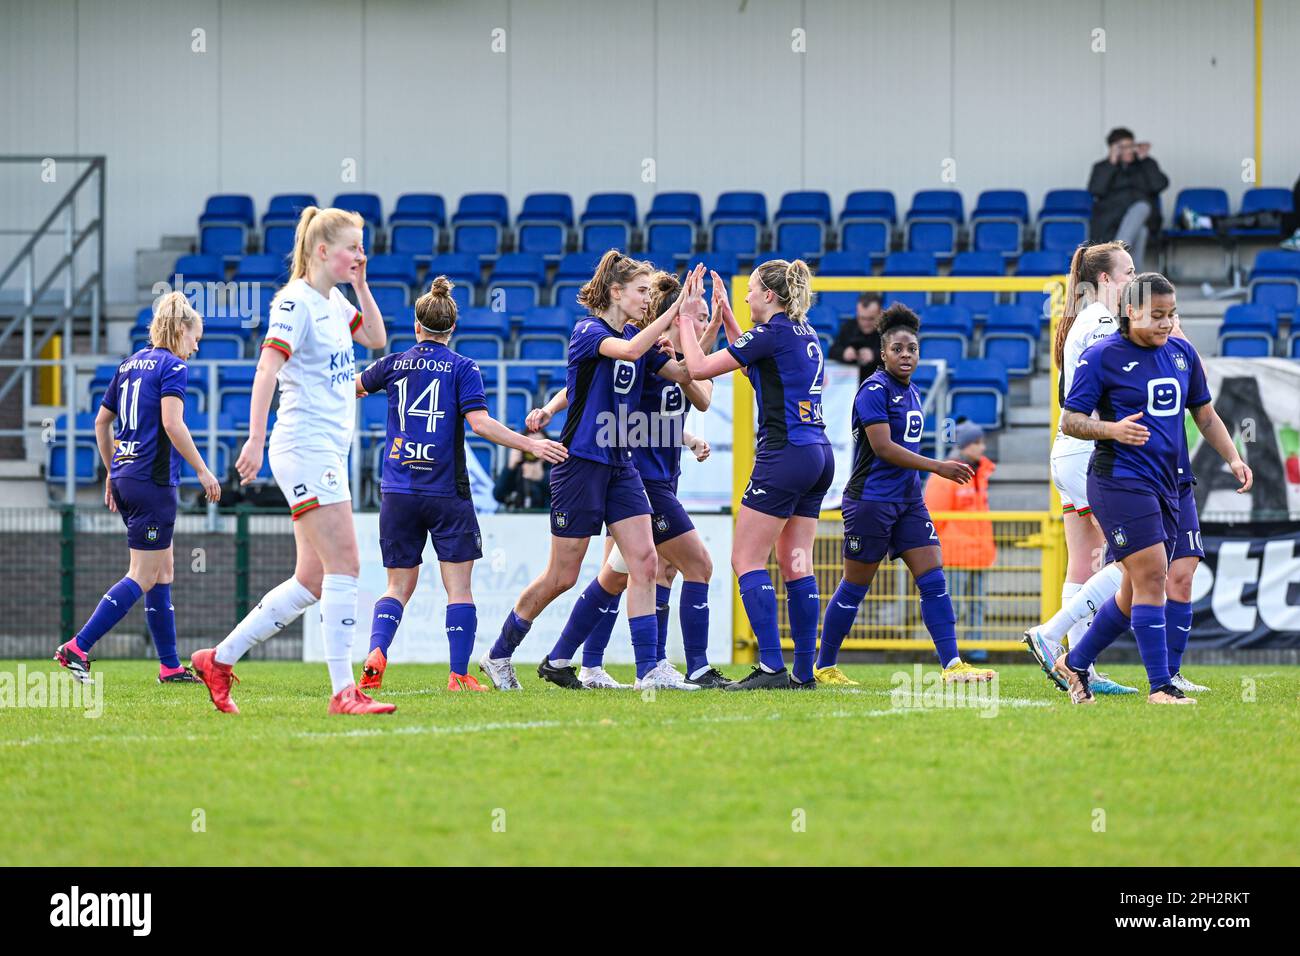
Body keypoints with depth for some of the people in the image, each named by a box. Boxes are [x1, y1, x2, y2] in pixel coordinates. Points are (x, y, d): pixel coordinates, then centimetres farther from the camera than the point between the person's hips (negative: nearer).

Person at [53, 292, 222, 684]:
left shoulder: (130, 365, 16)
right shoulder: (173, 366, -8)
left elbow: (101, 422, 19)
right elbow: (172, 423, -19)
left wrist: (112, 472, 26)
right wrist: (202, 471, -12)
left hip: (125, 476, 9)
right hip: (153, 480, -9)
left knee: (163, 572, 14)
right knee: (142, 577, -5)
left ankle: (170, 665, 14)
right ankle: (77, 648, -14)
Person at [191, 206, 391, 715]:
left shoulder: (333, 302, 16)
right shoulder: (296, 303, -10)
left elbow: (376, 338, 30)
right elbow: (267, 369, -18)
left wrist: (361, 285, 16)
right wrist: (256, 439, -27)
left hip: (328, 453, 10)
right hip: (305, 447, -10)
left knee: (313, 580, 8)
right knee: (344, 565, -14)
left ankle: (219, 659, 14)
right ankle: (343, 691, -14)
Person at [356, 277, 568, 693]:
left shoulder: (394, 364, 7)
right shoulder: (463, 369, -3)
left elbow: (356, 387, 25)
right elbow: (479, 422, -15)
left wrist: (356, 391, 49)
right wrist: (531, 444, -13)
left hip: (398, 491, 3)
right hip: (446, 493, -3)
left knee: (399, 586, 10)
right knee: (459, 587, 3)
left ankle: (376, 654, -12)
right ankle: (459, 675, -3)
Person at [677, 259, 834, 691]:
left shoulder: (772, 333, -11)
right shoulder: (805, 334, 15)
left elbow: (699, 367, -10)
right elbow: (749, 357, 32)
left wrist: (686, 322, 3)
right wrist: (724, 314, 30)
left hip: (785, 455, -9)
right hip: (818, 456, 9)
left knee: (747, 559, -5)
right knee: (797, 565, 9)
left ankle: (771, 667, -14)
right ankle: (804, 672, 6)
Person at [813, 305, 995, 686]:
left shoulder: (911, 393, 14)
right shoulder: (875, 390, -12)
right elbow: (883, 447, -21)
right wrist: (938, 467, -22)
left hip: (908, 501, 8)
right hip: (870, 499, -8)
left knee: (933, 579, -3)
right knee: (855, 586, 1)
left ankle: (952, 665, -7)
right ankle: (824, 668, 13)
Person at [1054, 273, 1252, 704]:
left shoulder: (1182, 353, 12)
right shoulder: (1102, 356, -7)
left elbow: (1204, 414, 22)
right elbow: (1070, 421, -7)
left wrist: (1233, 458, 9)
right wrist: (1113, 429, -25)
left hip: (1165, 484, 7)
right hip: (1120, 481, -7)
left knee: (1137, 590, 11)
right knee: (1151, 575, -15)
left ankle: (1074, 663, 28)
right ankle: (1159, 686, -13)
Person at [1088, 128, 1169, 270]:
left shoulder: (1147, 165, 19)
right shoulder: (1101, 168, 17)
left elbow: (1160, 185, 1)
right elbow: (1096, 191, -3)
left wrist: (1145, 160, 1)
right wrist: (1112, 163, -4)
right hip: (1110, 219, 0)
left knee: (1142, 206, -36)